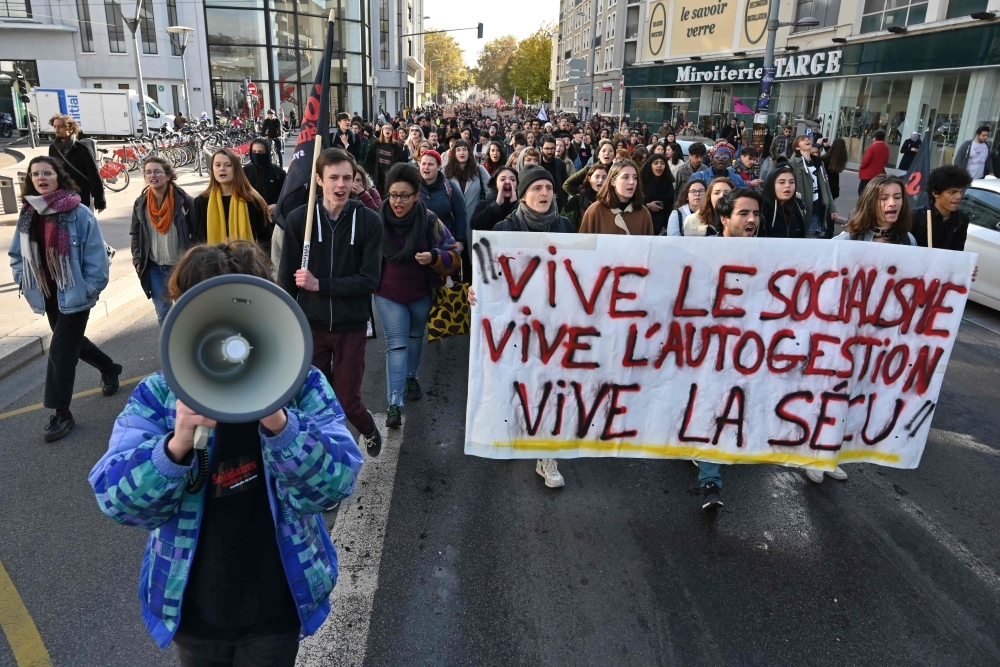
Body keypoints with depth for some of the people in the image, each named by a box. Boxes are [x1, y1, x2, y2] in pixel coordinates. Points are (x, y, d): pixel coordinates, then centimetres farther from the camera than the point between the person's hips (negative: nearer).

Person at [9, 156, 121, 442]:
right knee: (70, 341, 21)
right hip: (48, 294, 7)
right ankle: (109, 368, 47)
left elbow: (95, 255, -14)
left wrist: (91, 288, -15)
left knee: (61, 349, -7)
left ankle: (61, 413, 3)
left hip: (74, 293, -7)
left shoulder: (78, 213, -15)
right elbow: (17, 253, 13)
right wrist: (23, 281, 3)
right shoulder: (28, 214, 3)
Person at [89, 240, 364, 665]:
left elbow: (335, 484, -23)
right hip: (193, 609, 2)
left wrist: (279, 424, -40)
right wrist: (176, 445, -38)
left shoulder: (301, 386, -14)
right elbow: (115, 498, -18)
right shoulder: (157, 395, -11)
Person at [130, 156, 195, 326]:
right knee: (162, 313, 9)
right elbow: (135, 235, 11)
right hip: (155, 268, 3)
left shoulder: (184, 200, -11)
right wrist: (137, 261, 4)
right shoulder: (140, 203, 0)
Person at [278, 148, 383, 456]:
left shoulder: (369, 221, -9)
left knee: (347, 400, 6)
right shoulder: (298, 219, -5)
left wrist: (319, 284, -17)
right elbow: (286, 280, -1)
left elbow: (369, 279, -11)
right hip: (310, 325, 1)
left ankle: (368, 428, 39)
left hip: (351, 326, -1)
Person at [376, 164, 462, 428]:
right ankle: (394, 402, -9)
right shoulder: (378, 220, -14)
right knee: (397, 344, -8)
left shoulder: (430, 221, -17)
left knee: (415, 337, 22)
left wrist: (434, 256, -32)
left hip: (421, 295, 2)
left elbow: (455, 254, -14)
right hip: (388, 295, -1)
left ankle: (411, 377, 46)